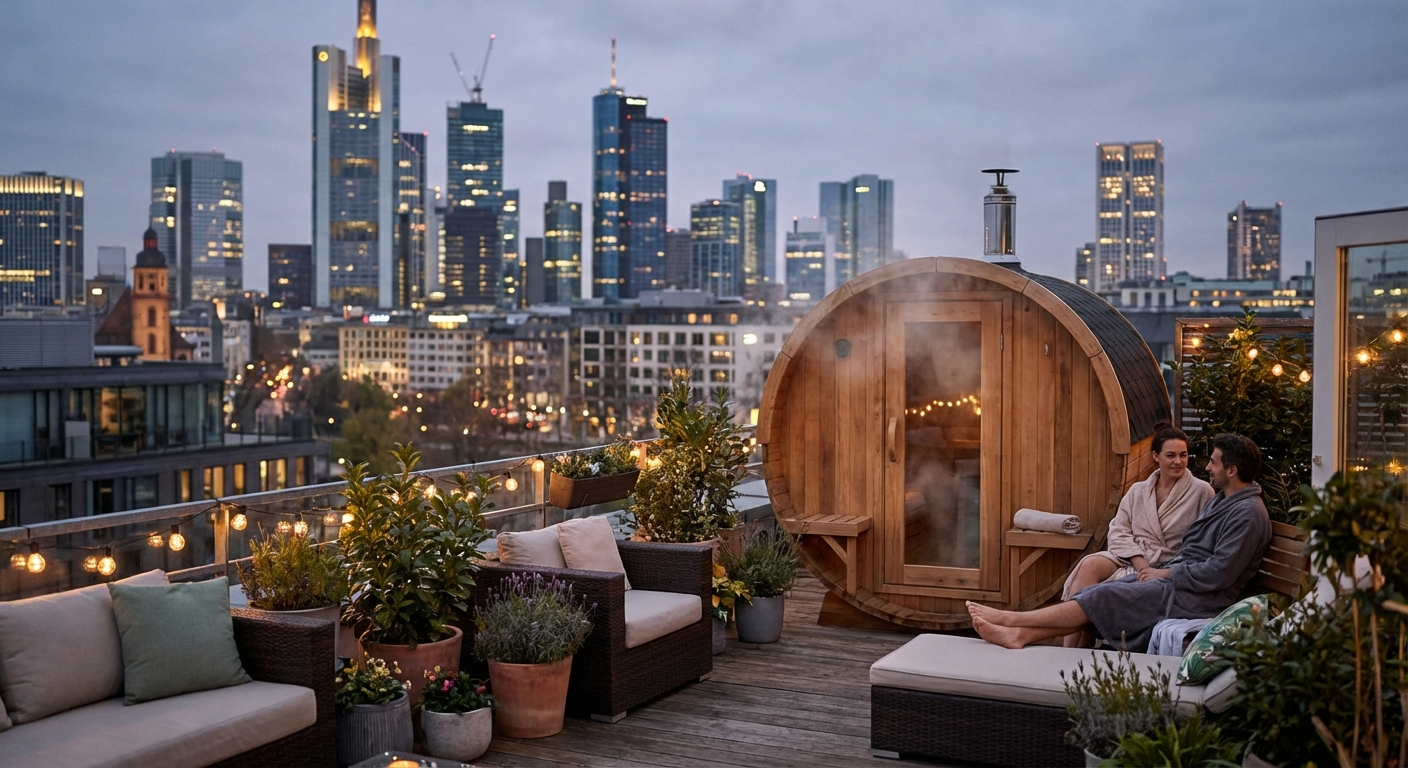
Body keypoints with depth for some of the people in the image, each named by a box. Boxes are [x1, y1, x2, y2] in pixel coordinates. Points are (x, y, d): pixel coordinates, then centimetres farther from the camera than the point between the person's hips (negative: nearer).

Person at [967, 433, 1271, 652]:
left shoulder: (1247, 513, -15)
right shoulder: (1221, 500, 18)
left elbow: (1219, 574, -22)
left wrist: (1167, 574, -13)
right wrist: (1161, 570, 5)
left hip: (1200, 597, -9)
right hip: (1179, 580, 10)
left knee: (1105, 597, -18)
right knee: (1098, 595, -10)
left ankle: (1013, 619, -17)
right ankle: (1021, 635, -20)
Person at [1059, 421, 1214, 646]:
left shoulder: (1201, 491, 2)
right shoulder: (1138, 491, 15)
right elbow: (1118, 533, 5)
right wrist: (1142, 566, -13)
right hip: (1129, 558, 4)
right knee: (1089, 566, -29)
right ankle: (1068, 652, -33)